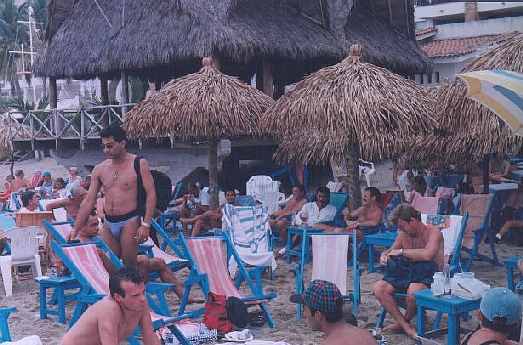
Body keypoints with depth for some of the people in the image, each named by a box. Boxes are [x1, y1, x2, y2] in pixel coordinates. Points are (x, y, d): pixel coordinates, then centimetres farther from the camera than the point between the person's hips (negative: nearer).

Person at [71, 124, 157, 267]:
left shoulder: (139, 164, -5)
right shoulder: (100, 169, 7)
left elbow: (151, 194, -8)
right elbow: (88, 201, 8)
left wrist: (145, 224, -16)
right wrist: (75, 230, 3)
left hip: (130, 221, -4)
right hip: (108, 223, 5)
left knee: (129, 265, -3)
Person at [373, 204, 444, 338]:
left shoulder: (432, 232, -10)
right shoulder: (403, 234, 10)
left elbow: (427, 255, -29)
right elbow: (390, 250, 24)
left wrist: (401, 252, -20)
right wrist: (384, 256, -1)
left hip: (430, 275, -7)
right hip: (408, 274, 7)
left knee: (413, 290, -38)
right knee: (379, 288, -15)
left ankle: (405, 320, -4)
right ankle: (405, 326, -15)